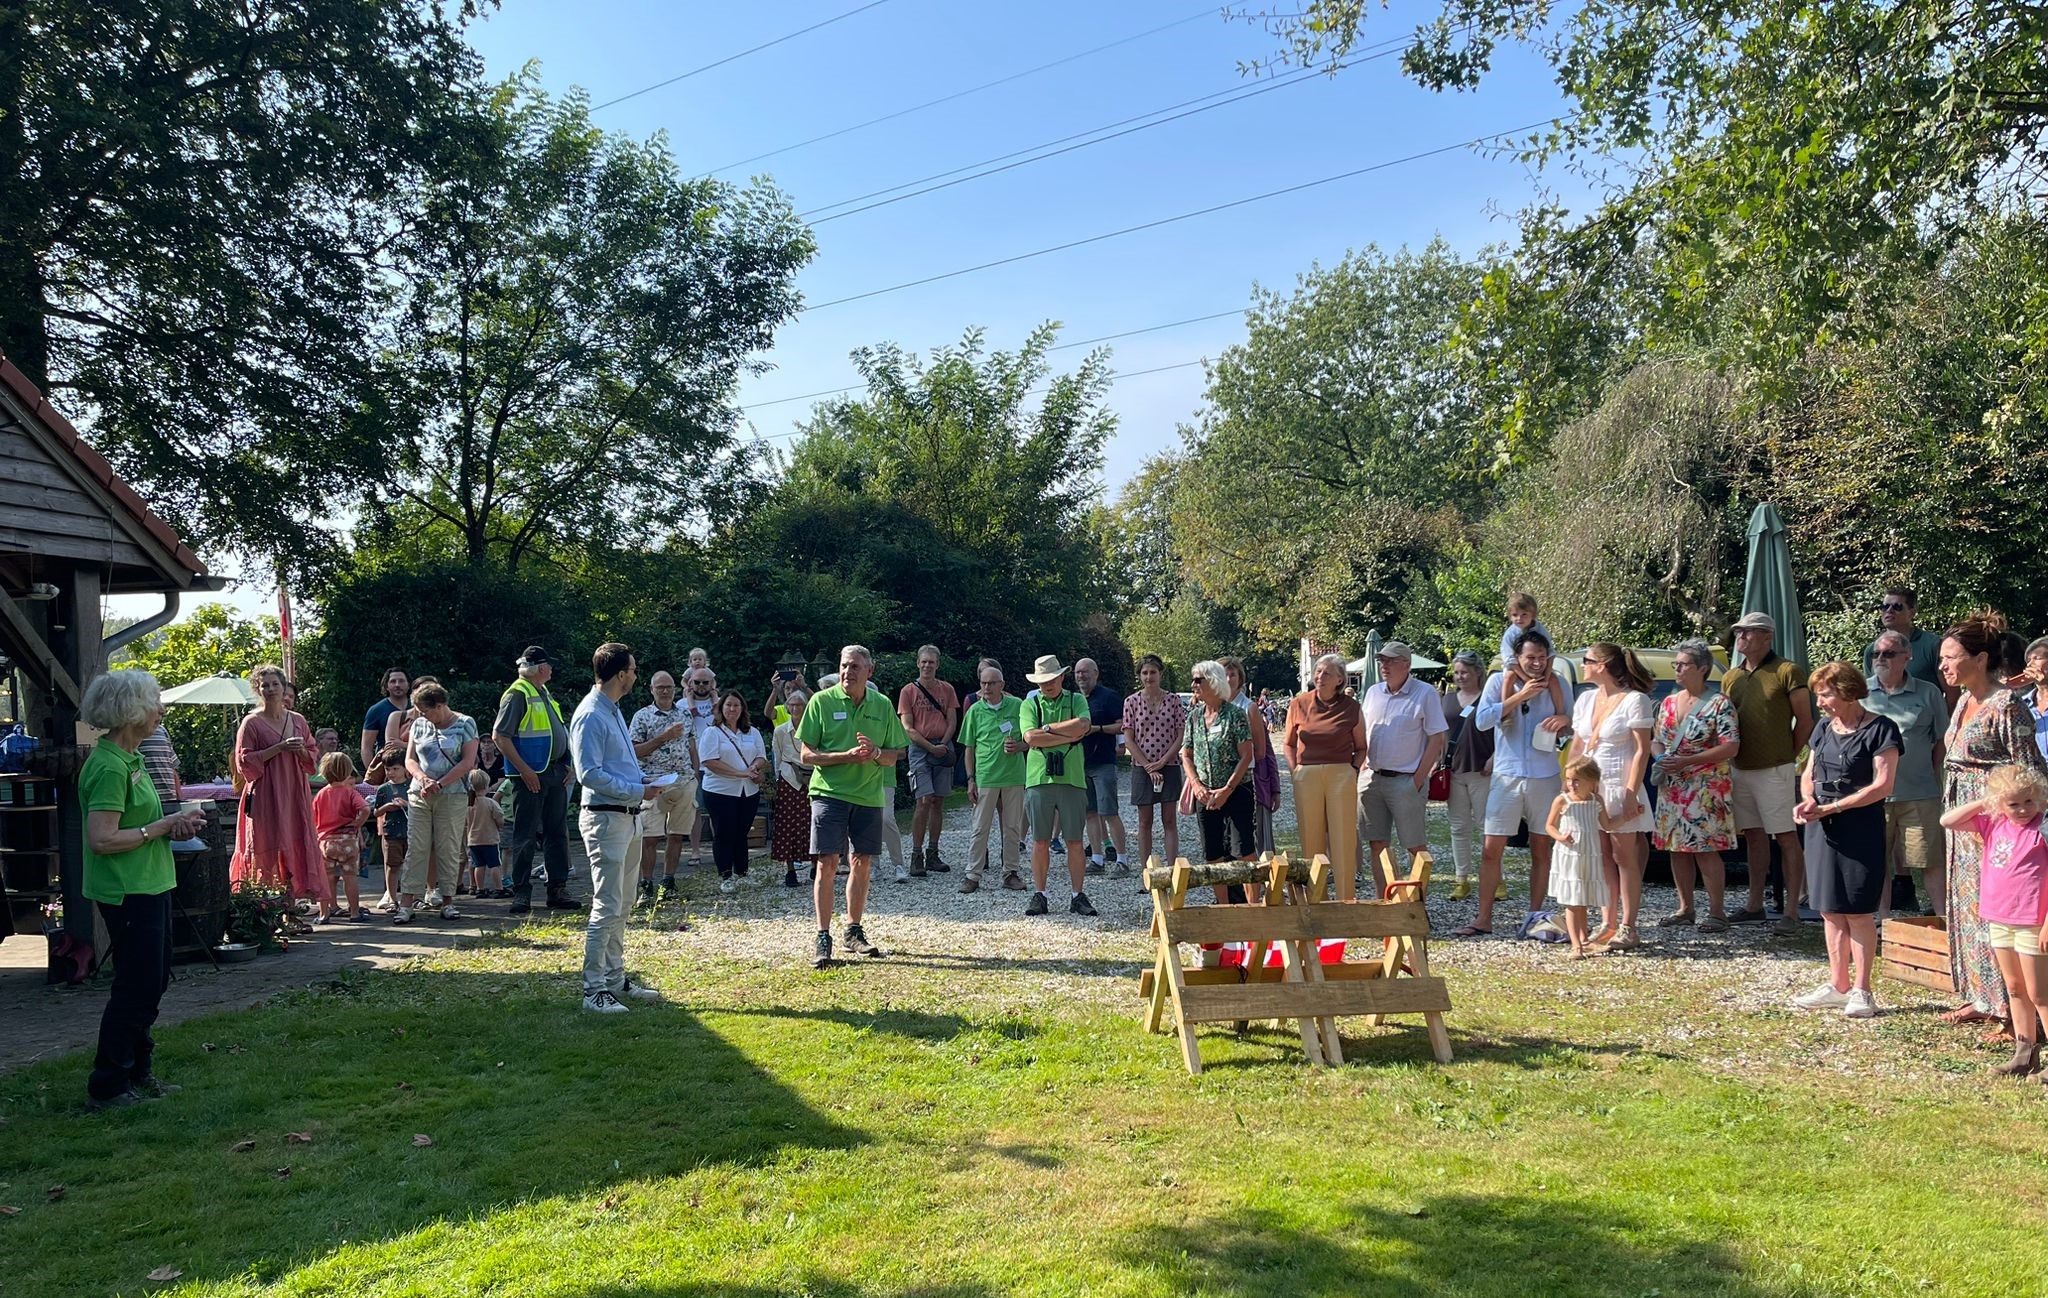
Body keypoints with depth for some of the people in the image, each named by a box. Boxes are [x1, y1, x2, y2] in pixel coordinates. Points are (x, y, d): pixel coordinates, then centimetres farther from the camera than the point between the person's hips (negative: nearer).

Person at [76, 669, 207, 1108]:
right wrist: (164, 826, -19)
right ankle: (108, 1086, 8)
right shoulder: (109, 767, -20)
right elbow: (102, 840, -26)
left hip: (149, 886, 10)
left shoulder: (130, 757, 11)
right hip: (127, 891, -10)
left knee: (153, 980, 17)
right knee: (137, 986, -3)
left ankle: (137, 1072, 28)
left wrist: (173, 823, 3)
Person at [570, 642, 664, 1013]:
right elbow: (589, 773, -22)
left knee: (622, 904, 16)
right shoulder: (591, 716, -16)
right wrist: (637, 791, -19)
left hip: (626, 817, 10)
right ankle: (594, 990, -3)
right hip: (605, 819, -10)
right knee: (607, 907, -8)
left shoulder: (613, 711, 16)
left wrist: (641, 780, 9)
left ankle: (615, 979, 25)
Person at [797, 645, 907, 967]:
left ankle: (853, 932, 23)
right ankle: (823, 938, -1)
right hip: (829, 792, -3)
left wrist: (876, 753, -13)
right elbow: (806, 754, -6)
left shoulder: (882, 705, 6)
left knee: (862, 864, 9)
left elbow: (893, 757, 10)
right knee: (827, 863, -7)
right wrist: (846, 756, -18)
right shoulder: (821, 701, -3)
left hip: (870, 795, 4)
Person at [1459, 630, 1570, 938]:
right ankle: (1484, 919, 4)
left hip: (1545, 777, 1)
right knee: (1491, 850, -3)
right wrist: (1521, 695, -16)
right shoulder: (1499, 680, 0)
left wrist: (1565, 721, -13)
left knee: (1541, 850, 8)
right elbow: (1481, 720, -11)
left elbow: (1574, 728, 11)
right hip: (1507, 776, -1)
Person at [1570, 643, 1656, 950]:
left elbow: (1642, 751, -11)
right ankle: (1608, 925, 12)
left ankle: (1628, 929, 3)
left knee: (1624, 858, -1)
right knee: (1602, 858, 7)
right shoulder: (1586, 699, 12)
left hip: (1619, 787, -6)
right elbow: (1576, 746, 17)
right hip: (1589, 787, 6)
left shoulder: (1634, 700, -8)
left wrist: (1631, 794, -18)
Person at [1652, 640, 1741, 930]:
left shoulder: (1719, 704, -8)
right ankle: (1685, 908, 18)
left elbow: (1731, 747, -14)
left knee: (1706, 849, -7)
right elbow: (1656, 739, 19)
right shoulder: (1668, 703, 12)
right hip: (1672, 787, 7)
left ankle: (1716, 912, 1)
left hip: (1707, 787, -7)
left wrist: (1685, 761, -18)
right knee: (1677, 848, 8)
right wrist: (1659, 759, -5)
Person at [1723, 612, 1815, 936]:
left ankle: (1791, 912, -1)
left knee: (1786, 838, -3)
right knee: (1754, 836, 13)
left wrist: (1789, 755, 1)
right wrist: (1732, 755, 10)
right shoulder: (1730, 677, 12)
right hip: (1740, 769, 7)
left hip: (1775, 770, -7)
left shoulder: (1788, 672, -6)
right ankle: (1755, 906, 20)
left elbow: (1805, 720, -3)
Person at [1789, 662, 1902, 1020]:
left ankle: (1860, 991, 5)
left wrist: (1831, 807, -15)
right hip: (1822, 829, 7)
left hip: (1861, 828, -7)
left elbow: (1882, 786, -14)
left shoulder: (1879, 729, -8)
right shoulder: (1823, 730, 13)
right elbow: (1808, 775, 19)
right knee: (1830, 910, 10)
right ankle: (1837, 986, 18)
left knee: (1858, 912, -2)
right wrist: (1808, 801, -3)